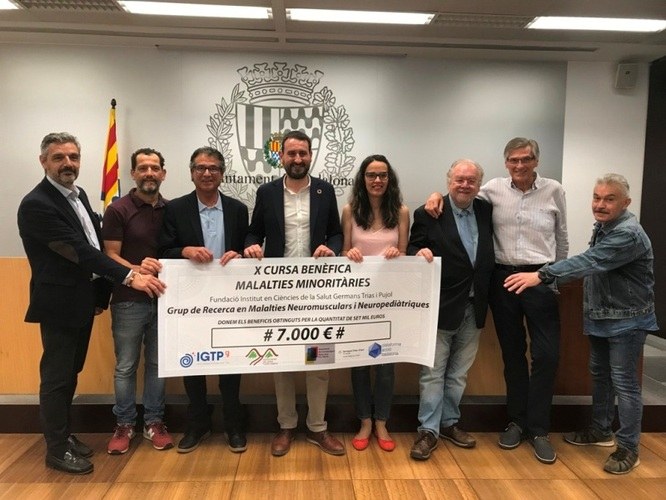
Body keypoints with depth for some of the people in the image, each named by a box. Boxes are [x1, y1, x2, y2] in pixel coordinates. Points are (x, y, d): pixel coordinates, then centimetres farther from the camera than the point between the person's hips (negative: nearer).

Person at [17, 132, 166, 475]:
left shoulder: (78, 195, 9)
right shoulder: (36, 204, -19)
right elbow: (79, 251, -25)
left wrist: (101, 294, 13)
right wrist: (129, 277, -28)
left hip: (82, 301, 8)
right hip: (59, 304, -8)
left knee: (70, 374, 19)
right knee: (56, 377, 5)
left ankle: (64, 435, 34)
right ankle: (57, 450, 20)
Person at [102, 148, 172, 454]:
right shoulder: (117, 210, -4)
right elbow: (109, 255, -8)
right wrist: (135, 270, -24)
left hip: (163, 298, 3)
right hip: (128, 300, -3)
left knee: (157, 364, 12)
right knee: (125, 366, 8)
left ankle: (154, 423, 25)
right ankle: (124, 425, 24)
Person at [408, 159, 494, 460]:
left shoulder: (486, 211, 6)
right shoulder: (428, 214, -7)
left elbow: (488, 253, 12)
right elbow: (412, 249, -6)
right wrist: (420, 252, -29)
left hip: (474, 308, 5)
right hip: (442, 307, -5)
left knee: (459, 372, 17)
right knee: (433, 372, 4)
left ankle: (449, 423, 32)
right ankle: (428, 430, 16)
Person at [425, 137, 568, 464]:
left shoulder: (553, 191, 1)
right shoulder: (495, 189, 2)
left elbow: (562, 238, 9)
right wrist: (437, 195, -7)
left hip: (540, 278, -1)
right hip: (503, 278, 1)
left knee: (547, 354, -3)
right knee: (512, 352, 11)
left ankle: (538, 429, 13)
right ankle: (517, 421, 27)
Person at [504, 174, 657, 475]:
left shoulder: (628, 234, -24)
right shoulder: (602, 226, 7)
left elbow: (589, 262, -36)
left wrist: (542, 275, -43)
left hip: (626, 319, -9)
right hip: (600, 316, 9)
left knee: (623, 381, -1)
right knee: (599, 374, 17)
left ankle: (628, 448, 13)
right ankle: (600, 430, 33)